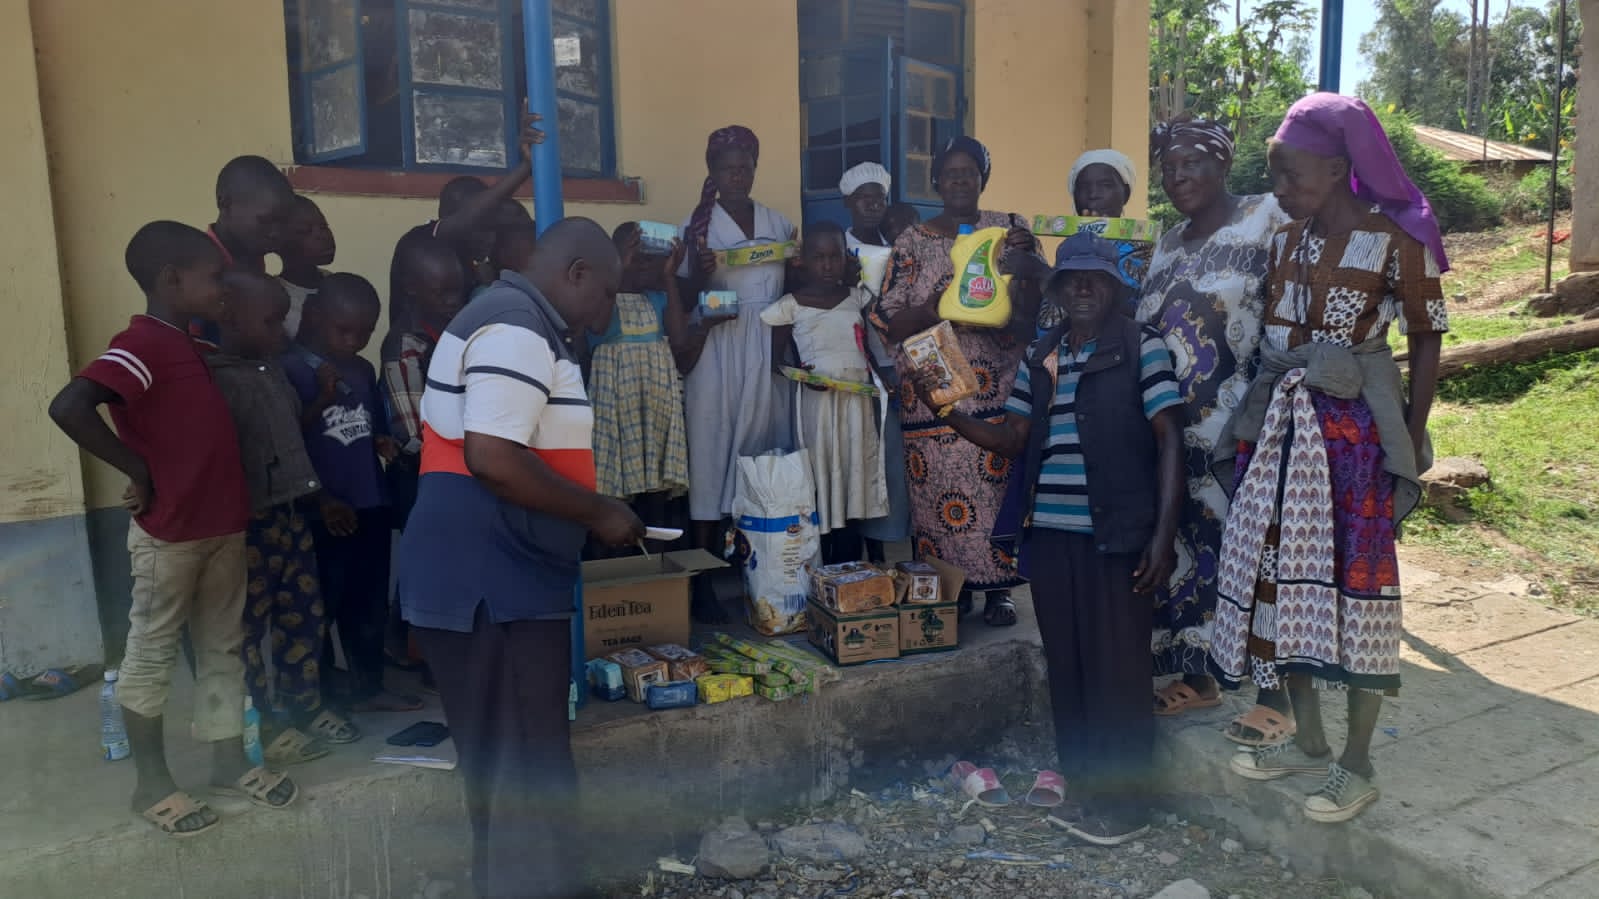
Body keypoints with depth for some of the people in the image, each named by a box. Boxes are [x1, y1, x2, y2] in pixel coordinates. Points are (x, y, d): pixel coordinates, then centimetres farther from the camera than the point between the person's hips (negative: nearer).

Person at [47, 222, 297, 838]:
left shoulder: (189, 344, 10)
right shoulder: (142, 345, -17)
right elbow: (68, 407, -30)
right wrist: (138, 470, -21)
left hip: (223, 525, 9)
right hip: (169, 534, -8)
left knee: (223, 647, 16)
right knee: (152, 655, 6)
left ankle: (230, 760, 28)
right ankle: (152, 783, 18)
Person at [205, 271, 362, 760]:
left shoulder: (272, 370, 12)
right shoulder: (214, 378, -15)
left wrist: (320, 497, 23)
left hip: (292, 515, 9)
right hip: (247, 524, -8)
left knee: (305, 615, 15)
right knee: (248, 627, 4)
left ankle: (306, 707, 29)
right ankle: (261, 725, 16)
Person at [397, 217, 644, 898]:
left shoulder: (515, 323, 17)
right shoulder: (517, 331, -16)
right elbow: (492, 459, -26)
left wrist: (590, 513, 18)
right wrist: (598, 513, -15)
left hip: (502, 581, 11)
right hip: (492, 587, -11)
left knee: (506, 765, 20)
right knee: (529, 773, 0)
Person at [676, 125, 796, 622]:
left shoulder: (779, 222, 14)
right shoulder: (696, 224, 4)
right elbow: (683, 297, 1)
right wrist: (700, 272, -18)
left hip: (771, 348, 3)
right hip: (718, 349, -3)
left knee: (770, 450, 0)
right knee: (713, 452, -5)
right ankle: (702, 578, -1)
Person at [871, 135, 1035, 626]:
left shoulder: (1010, 230, 11)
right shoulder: (913, 242, 9)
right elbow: (887, 322, 3)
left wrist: (1026, 254, -11)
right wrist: (928, 312, -17)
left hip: (997, 388, 0)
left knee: (999, 482, -3)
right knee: (938, 491, -1)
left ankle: (998, 587, 9)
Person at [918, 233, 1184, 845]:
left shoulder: (1142, 347, -2)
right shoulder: (1037, 359, 12)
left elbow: (1169, 440, -6)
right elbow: (1012, 441, 11)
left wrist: (1163, 534, -13)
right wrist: (946, 411, -1)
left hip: (1116, 534, -5)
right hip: (1049, 534, 5)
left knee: (1117, 669, 3)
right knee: (1067, 668, 12)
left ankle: (1124, 805, 17)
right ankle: (1084, 792, 27)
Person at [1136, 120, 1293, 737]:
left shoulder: (1268, 218, -3)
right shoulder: (1166, 246, 17)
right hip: (1177, 431, 6)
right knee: (1188, 551, 12)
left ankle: (1275, 697, 13)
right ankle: (1196, 678, 28)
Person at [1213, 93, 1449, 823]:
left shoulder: (1396, 242, -9)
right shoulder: (1284, 241, 7)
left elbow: (1426, 341, -4)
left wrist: (1411, 442, -7)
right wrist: (1254, 425, 7)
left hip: (1355, 432, -6)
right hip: (1282, 427, 6)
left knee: (1354, 580, 2)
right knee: (1284, 573, 10)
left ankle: (1357, 765, 18)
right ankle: (1308, 742, 28)